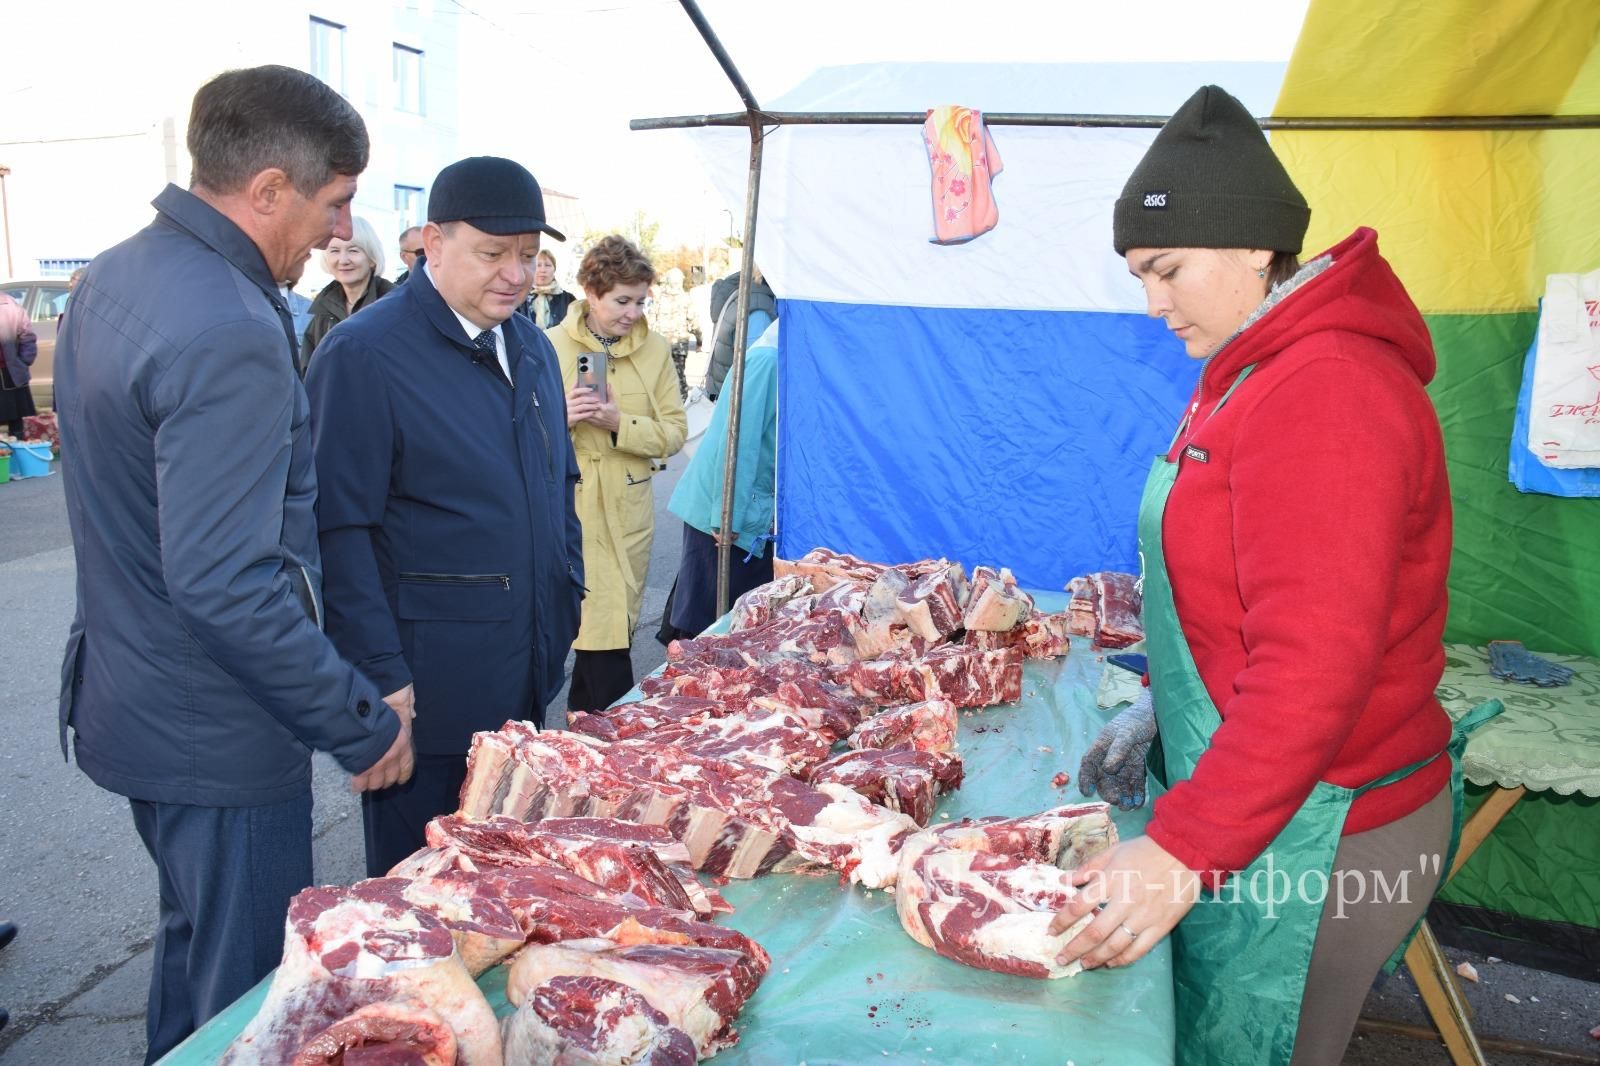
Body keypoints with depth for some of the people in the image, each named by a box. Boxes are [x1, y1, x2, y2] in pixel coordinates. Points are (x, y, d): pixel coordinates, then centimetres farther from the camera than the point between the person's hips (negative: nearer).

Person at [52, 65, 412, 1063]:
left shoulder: (114, 277, 6)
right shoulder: (229, 334, -27)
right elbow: (226, 583, -30)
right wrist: (361, 722, -21)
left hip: (133, 702, 10)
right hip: (217, 738, -10)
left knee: (196, 939, 28)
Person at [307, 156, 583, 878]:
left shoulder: (530, 346, 10)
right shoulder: (363, 353, -14)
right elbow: (341, 531, -16)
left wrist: (569, 597, 15)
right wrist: (382, 675, -18)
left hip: (527, 673, 7)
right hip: (427, 683, -7)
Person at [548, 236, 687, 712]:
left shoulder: (655, 349, 5)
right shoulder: (550, 345, 0)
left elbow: (674, 431, 2)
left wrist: (619, 423, -15)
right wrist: (561, 415, -18)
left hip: (627, 511, 3)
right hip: (569, 508, -2)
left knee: (612, 627, 8)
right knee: (603, 634, -3)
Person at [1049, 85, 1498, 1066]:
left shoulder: (1323, 395, -23)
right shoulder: (1256, 373, 11)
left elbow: (1313, 668, -29)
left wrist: (1184, 848, -27)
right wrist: (1162, 709, 12)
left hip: (1304, 834, -9)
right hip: (1247, 805, 10)